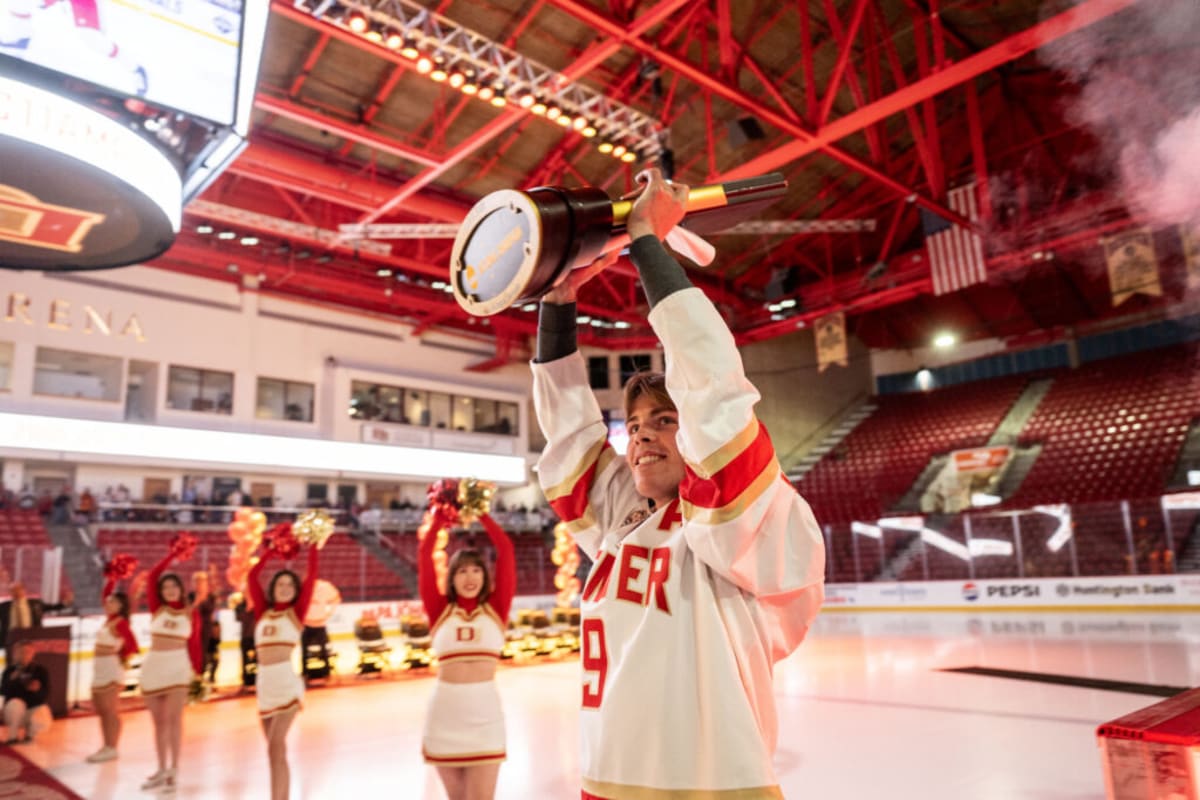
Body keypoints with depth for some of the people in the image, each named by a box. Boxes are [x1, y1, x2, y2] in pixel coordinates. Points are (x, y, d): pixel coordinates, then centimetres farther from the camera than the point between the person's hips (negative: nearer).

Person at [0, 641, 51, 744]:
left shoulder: (40, 670, -7)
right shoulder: (10, 670, -3)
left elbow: (46, 694, -11)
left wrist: (37, 689, -32)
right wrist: (12, 680, -26)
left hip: (35, 707, -1)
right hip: (16, 712, 1)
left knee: (42, 722, -34)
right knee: (15, 703, -36)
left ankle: (30, 733, 6)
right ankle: (13, 736, -13)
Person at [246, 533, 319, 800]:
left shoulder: (296, 612, 1)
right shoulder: (263, 613, 11)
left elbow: (311, 577, -5)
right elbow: (252, 577, 10)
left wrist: (312, 545, -3)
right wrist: (270, 551, 12)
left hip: (287, 683, -5)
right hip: (264, 684, 5)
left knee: (276, 748, -12)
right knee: (275, 751, 12)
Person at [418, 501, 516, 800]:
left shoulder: (496, 609, 4)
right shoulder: (441, 612, 5)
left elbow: (505, 548, 0)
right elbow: (424, 555, 2)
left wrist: (480, 512, 6)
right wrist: (440, 516, 8)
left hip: (485, 710, -1)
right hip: (444, 709, 1)